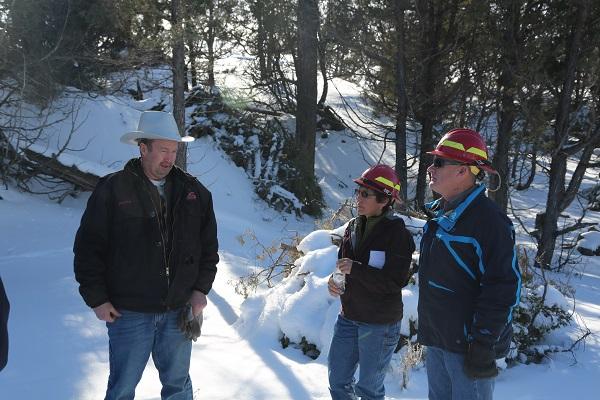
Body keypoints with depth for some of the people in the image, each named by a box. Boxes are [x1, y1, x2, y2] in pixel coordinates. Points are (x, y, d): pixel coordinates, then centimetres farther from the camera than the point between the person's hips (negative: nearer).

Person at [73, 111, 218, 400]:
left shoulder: (194, 192, 4)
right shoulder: (112, 190, -7)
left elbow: (209, 245, 10)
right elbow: (88, 248, -4)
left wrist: (201, 289, 3)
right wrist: (96, 299, -7)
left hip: (179, 311, 3)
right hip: (128, 313, -3)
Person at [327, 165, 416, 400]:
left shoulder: (397, 233, -16)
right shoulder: (354, 226, 3)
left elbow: (395, 282, -21)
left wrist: (355, 269, -25)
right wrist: (335, 280, -7)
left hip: (380, 324, -6)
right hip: (349, 317, 6)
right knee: (338, 378, 18)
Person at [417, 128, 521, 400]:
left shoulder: (488, 220, -18)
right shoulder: (438, 214, 10)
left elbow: (503, 288, -20)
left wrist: (484, 344, -20)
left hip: (468, 345, -9)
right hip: (435, 340, 9)